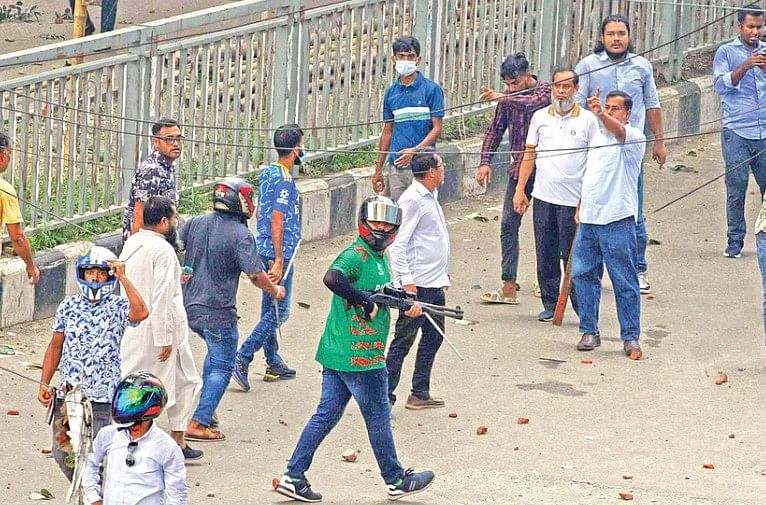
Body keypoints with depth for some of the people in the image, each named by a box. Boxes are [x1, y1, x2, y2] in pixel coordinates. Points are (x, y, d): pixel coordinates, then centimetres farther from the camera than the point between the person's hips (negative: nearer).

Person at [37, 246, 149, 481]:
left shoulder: (118, 306, -3)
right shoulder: (69, 306, 7)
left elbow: (141, 313, -26)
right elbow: (55, 346, 14)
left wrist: (123, 278, -25)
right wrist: (44, 383, 8)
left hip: (103, 397, -4)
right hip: (67, 393, 4)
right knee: (63, 454, 7)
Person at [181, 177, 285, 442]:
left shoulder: (195, 224, 3)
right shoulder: (241, 236, -15)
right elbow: (256, 274, -16)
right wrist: (275, 291, 2)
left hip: (189, 306, 7)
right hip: (217, 312, -7)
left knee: (216, 353, 29)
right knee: (222, 367, 2)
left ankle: (206, 408, 28)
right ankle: (198, 424, -6)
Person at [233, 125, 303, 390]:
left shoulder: (267, 173, 11)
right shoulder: (284, 180, -17)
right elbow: (277, 221, -21)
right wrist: (279, 261, -21)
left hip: (264, 249, 10)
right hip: (278, 252, -10)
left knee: (270, 308, 15)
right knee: (279, 312, -6)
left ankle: (274, 364, 24)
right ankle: (242, 359, -12)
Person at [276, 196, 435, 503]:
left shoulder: (379, 258, 16)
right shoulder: (356, 255, -16)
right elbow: (332, 278, -34)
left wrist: (407, 305, 5)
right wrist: (366, 302, -27)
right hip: (359, 356, -9)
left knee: (326, 415, 11)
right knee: (378, 417, 6)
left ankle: (294, 477, 11)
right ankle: (396, 480, 21)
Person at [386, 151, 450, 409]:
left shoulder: (430, 197, 14)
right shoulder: (412, 200, -16)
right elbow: (397, 243, -19)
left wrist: (442, 272, 25)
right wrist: (407, 281, -23)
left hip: (434, 284, 10)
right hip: (417, 285, -10)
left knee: (433, 337, 15)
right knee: (404, 340, -5)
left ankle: (420, 393, 23)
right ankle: (385, 396, 0)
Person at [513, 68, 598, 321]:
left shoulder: (587, 120, 0)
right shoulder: (540, 117, 10)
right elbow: (530, 155, 13)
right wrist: (520, 190, 7)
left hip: (573, 200, -4)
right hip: (543, 197, 4)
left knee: (572, 256, -3)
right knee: (545, 254, 7)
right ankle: (550, 304, 18)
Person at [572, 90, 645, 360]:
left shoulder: (633, 137, -5)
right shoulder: (597, 136, 18)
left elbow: (618, 131, -29)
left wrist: (600, 114, -46)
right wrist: (580, 205, 20)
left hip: (617, 219, -7)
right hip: (589, 218, 7)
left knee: (625, 281, -2)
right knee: (583, 274, 6)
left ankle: (631, 337, 4)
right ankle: (589, 331, 15)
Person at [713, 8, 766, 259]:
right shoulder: (727, 52, 7)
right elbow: (721, 84, -5)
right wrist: (745, 66, -18)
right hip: (736, 132, -2)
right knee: (736, 188, -2)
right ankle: (734, 242, 4)